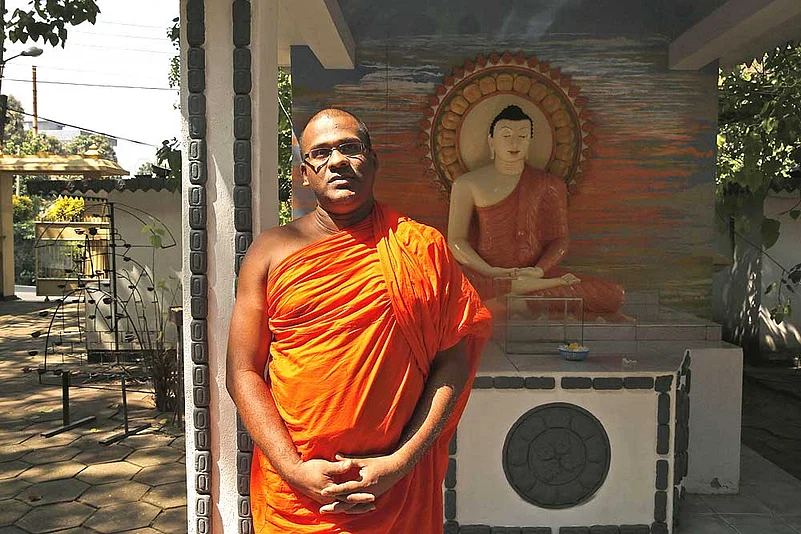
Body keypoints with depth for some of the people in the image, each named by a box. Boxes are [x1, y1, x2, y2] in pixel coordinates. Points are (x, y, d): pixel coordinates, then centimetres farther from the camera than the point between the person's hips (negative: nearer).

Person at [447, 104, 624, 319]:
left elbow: (559, 238, 9)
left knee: (613, 295, -18)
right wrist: (490, 272, -15)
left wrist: (539, 270, -12)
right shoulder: (467, 184, 7)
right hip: (486, 275, -1)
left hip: (534, 273, 2)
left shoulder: (549, 185, 13)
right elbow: (456, 240, 1)